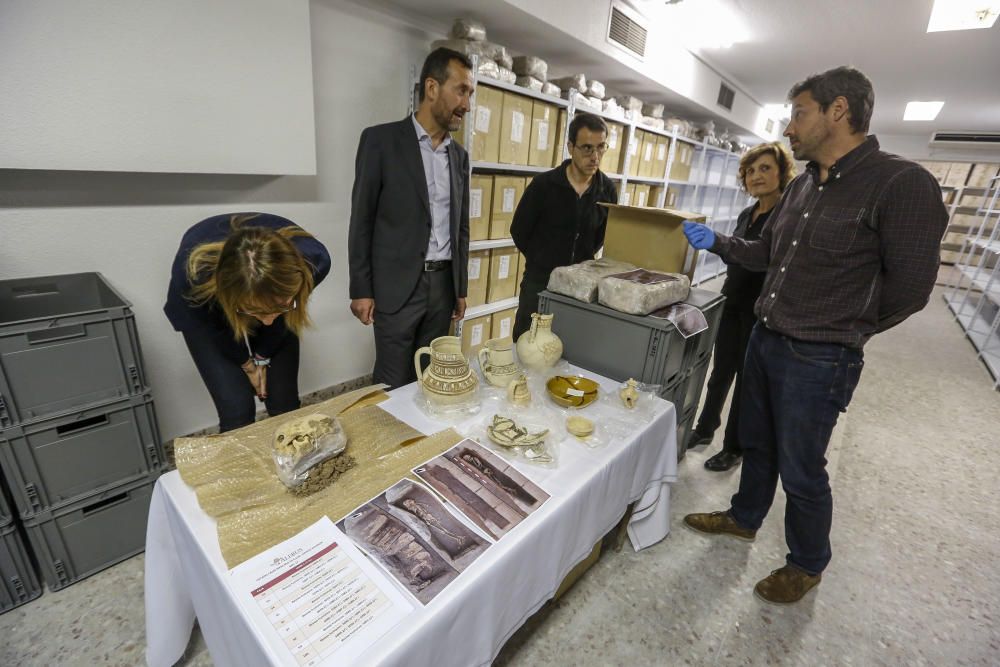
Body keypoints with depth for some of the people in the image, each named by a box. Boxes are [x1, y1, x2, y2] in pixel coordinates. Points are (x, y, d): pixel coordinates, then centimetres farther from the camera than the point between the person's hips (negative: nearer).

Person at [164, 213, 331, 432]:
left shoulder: (313, 261, -36)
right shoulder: (194, 272, -40)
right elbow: (217, 325, -16)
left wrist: (263, 357, -3)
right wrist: (247, 364, -3)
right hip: (206, 315, -1)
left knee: (285, 405, 1)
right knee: (237, 410, -11)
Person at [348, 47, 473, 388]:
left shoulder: (459, 155, 12)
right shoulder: (381, 140, -3)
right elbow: (361, 220, -4)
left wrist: (461, 287, 13)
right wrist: (361, 290, -7)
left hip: (443, 284, 5)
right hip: (398, 285, -4)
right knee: (393, 386, 4)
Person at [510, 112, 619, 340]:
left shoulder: (607, 190, -2)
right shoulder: (544, 184, -12)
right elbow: (519, 230, -3)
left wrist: (582, 261, 8)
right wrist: (542, 260, 6)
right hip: (540, 280, -3)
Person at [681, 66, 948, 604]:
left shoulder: (903, 184, -15)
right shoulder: (803, 185, 8)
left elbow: (909, 287, -12)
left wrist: (841, 333, -1)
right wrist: (715, 243, 7)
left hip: (817, 361, -7)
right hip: (764, 340, 7)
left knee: (800, 470, 9)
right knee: (757, 444, 22)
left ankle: (807, 565, 35)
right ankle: (744, 518, 45)